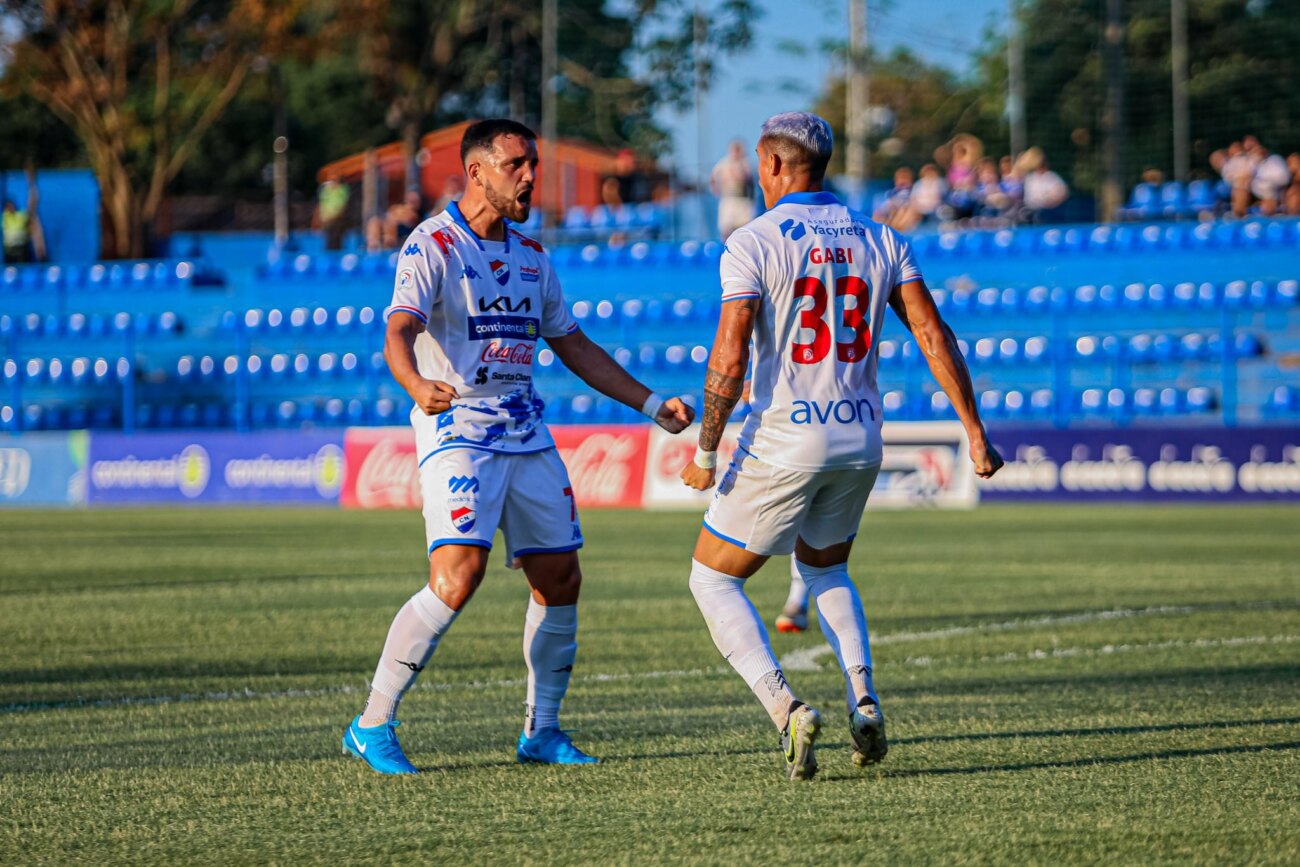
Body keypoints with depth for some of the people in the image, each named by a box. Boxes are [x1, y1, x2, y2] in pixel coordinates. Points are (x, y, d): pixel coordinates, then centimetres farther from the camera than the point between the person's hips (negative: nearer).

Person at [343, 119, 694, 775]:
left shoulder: (531, 256, 15)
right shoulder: (432, 245, -7)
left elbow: (574, 347, 24)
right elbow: (399, 331, -22)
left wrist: (652, 405, 20)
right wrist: (419, 386, -43)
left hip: (526, 434, 7)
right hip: (457, 430, -7)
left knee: (560, 579, 5)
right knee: (457, 578, -20)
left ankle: (541, 732, 18)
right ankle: (372, 726, -13)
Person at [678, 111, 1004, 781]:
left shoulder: (754, 243, -9)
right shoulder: (879, 241, 6)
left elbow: (729, 361, -16)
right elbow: (934, 336, 0)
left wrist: (705, 451, -7)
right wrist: (975, 432, 3)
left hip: (782, 441, -5)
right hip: (859, 440, 5)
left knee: (713, 579, 11)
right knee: (824, 569, 29)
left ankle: (784, 709, -10)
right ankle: (863, 696, 5)